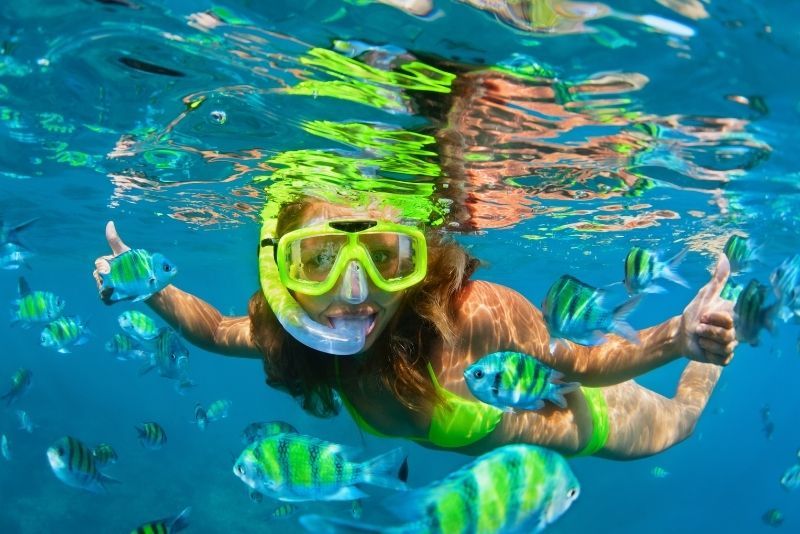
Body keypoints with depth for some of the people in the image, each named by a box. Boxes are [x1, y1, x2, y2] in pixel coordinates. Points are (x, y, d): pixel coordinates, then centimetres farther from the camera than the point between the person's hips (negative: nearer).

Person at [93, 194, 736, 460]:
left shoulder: (476, 317, -47)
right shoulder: (294, 331, -32)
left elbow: (581, 363, -32)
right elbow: (217, 331, -14)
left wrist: (679, 339, -48)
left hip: (581, 418, -4)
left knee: (673, 426, 30)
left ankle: (707, 366, 54)